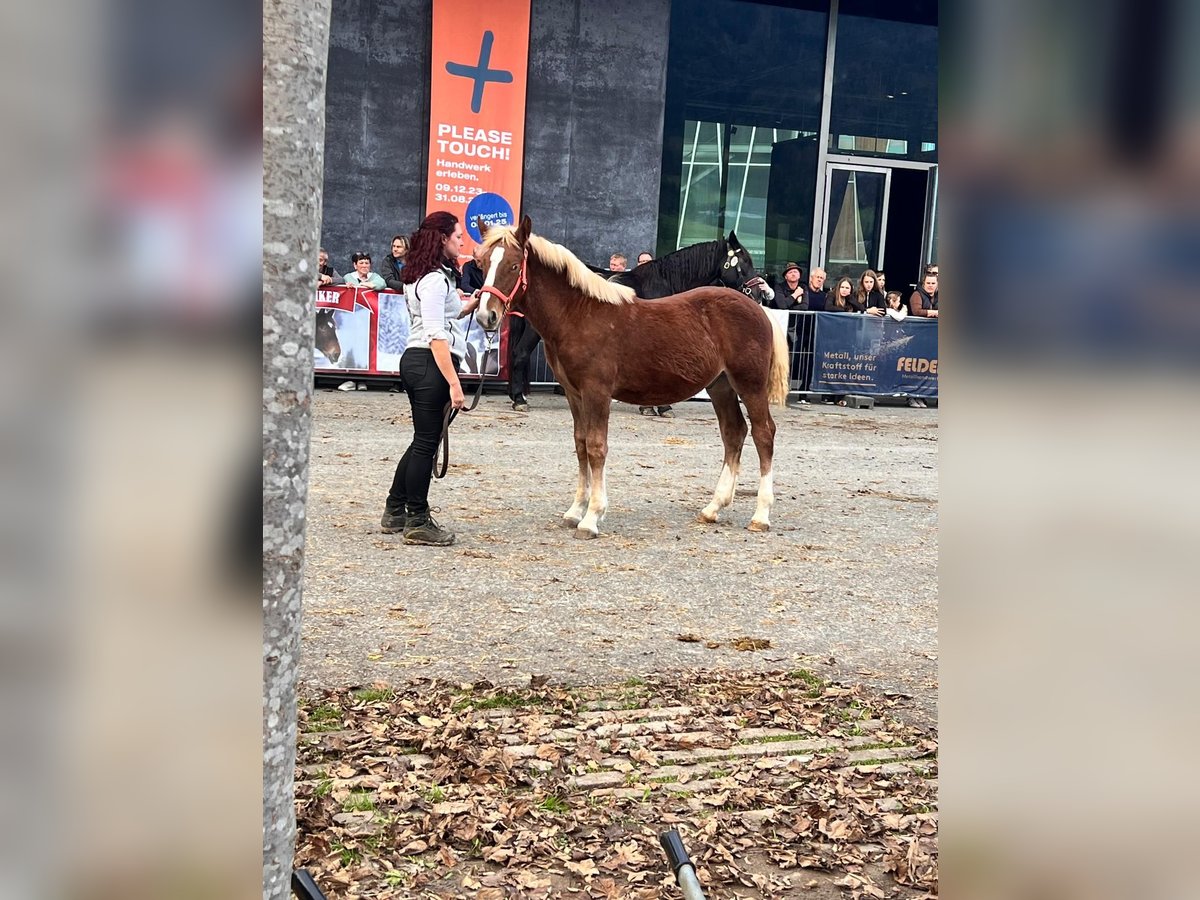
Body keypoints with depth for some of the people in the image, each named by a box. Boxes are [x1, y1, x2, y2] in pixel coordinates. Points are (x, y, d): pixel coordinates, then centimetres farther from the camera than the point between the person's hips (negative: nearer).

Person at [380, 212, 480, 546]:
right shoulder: (436, 279, -15)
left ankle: (394, 512, 26)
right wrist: (454, 383, -25)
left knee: (423, 440, 18)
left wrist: (473, 303, 21)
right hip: (431, 365, -10)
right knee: (426, 443, -2)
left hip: (414, 361, 10)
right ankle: (418, 522, 6)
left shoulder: (422, 276, 15)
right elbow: (436, 336, -23)